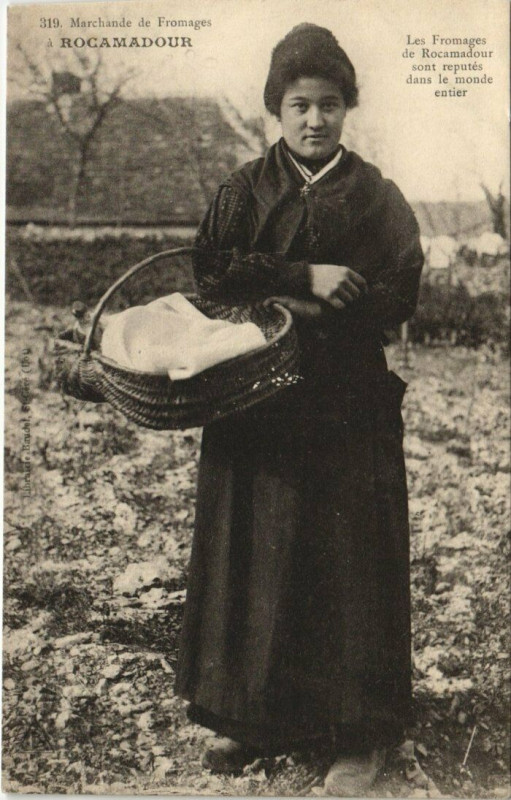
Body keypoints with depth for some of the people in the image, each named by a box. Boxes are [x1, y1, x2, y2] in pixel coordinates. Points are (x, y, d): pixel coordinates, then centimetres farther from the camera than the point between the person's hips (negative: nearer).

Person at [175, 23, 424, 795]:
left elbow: (399, 295, -4)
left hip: (350, 405, -1)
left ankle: (360, 735, 13)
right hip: (256, 403, 2)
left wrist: (303, 305, -13)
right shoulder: (245, 189, 8)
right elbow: (214, 272, -6)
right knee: (254, 556, 5)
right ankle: (255, 716, 21)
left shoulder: (376, 196, 5)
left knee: (352, 558, 0)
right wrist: (306, 278, -14)